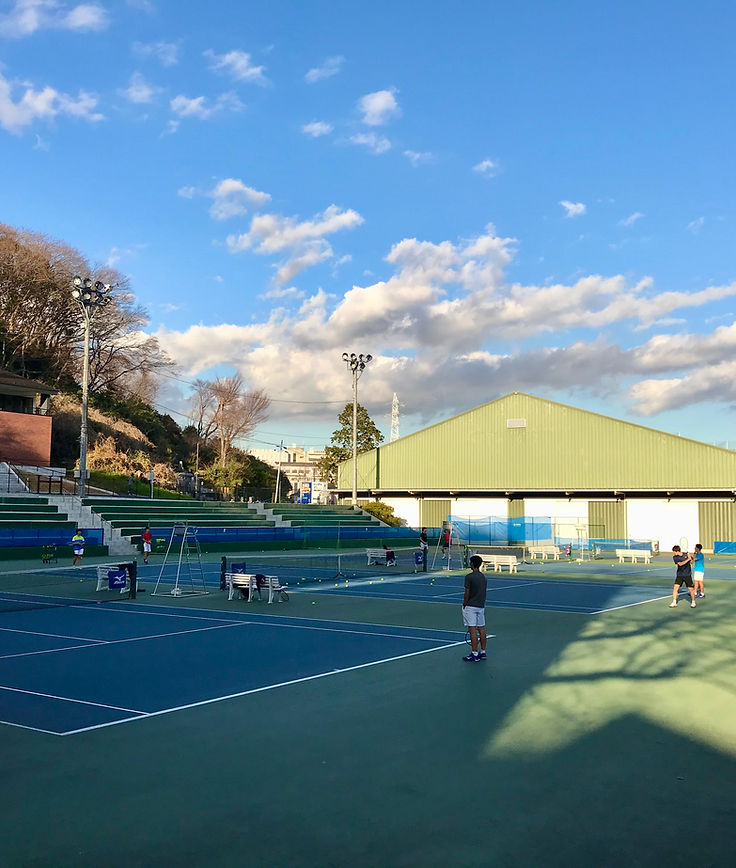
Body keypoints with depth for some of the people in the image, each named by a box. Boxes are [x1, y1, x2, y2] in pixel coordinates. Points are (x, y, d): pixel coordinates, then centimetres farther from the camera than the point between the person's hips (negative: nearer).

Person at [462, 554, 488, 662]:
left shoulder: (469, 577, -13)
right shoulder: (483, 576, 9)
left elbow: (467, 593, -14)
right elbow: (484, 593, 14)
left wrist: (464, 605, -3)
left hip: (471, 606, -7)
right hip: (481, 606, 7)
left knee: (473, 630, -6)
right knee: (481, 629, 11)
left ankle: (474, 654, -5)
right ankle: (483, 652, 16)